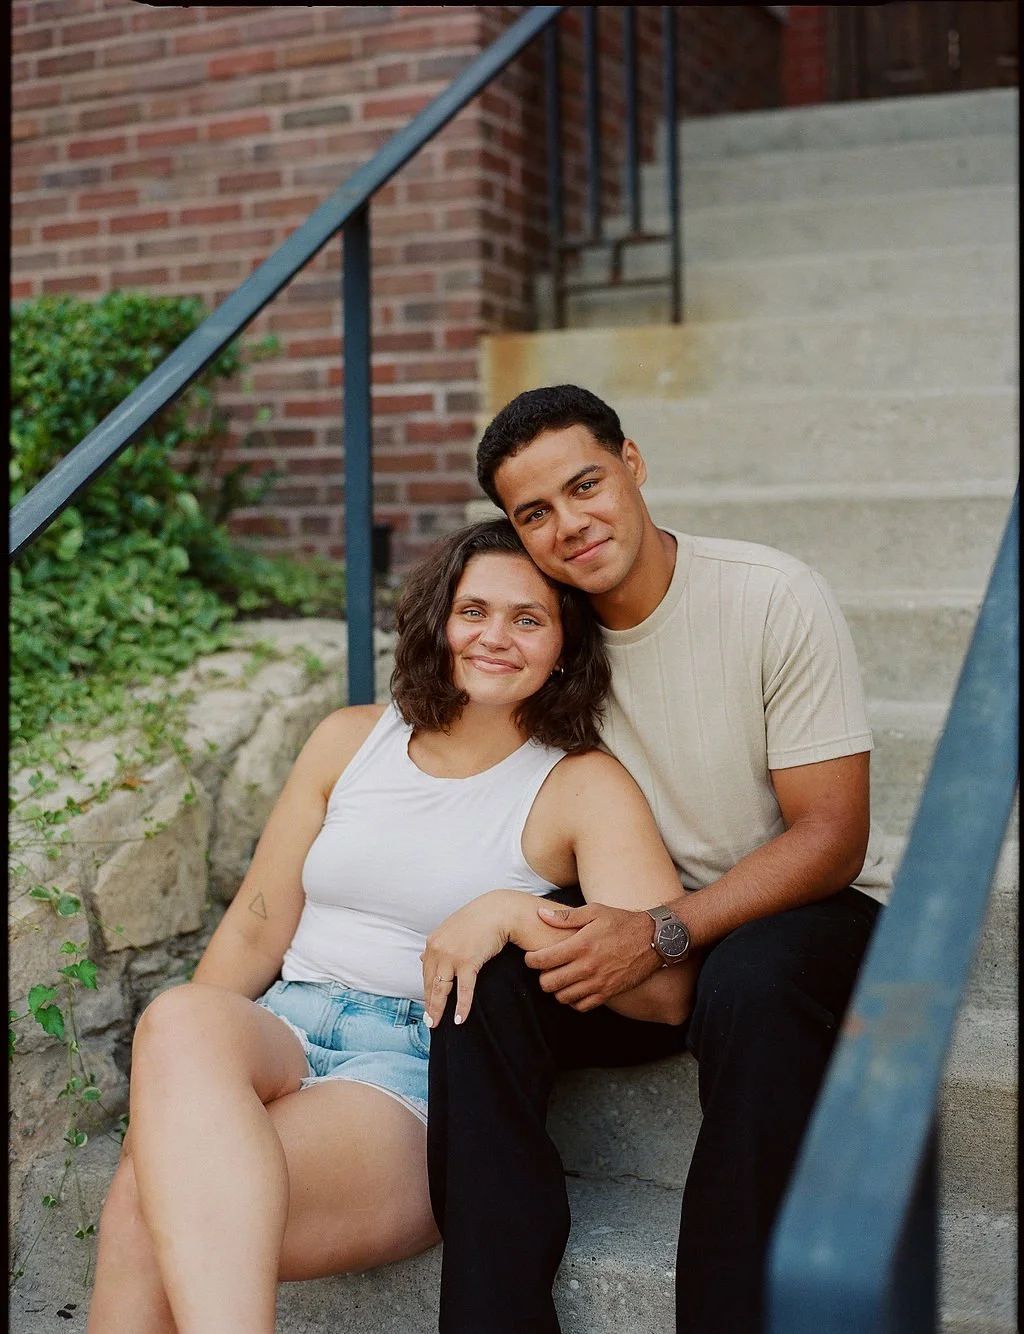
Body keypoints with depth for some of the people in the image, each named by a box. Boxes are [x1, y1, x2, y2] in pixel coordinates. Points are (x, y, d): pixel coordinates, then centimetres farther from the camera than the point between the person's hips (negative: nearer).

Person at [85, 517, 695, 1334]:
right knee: (181, 1018, -35)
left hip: (422, 1067, -4)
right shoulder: (350, 740, 15)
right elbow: (255, 931, 14)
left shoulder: (584, 788, 2)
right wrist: (172, 1074, 3)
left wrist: (511, 913, -21)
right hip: (287, 1030, 4)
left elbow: (667, 990, -9)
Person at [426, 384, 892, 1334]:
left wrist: (662, 934, -29)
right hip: (639, 921, 4)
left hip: (805, 906, -3)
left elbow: (831, 836, -17)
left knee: (749, 987, -38)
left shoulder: (776, 599, -16)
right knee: (483, 980, -24)